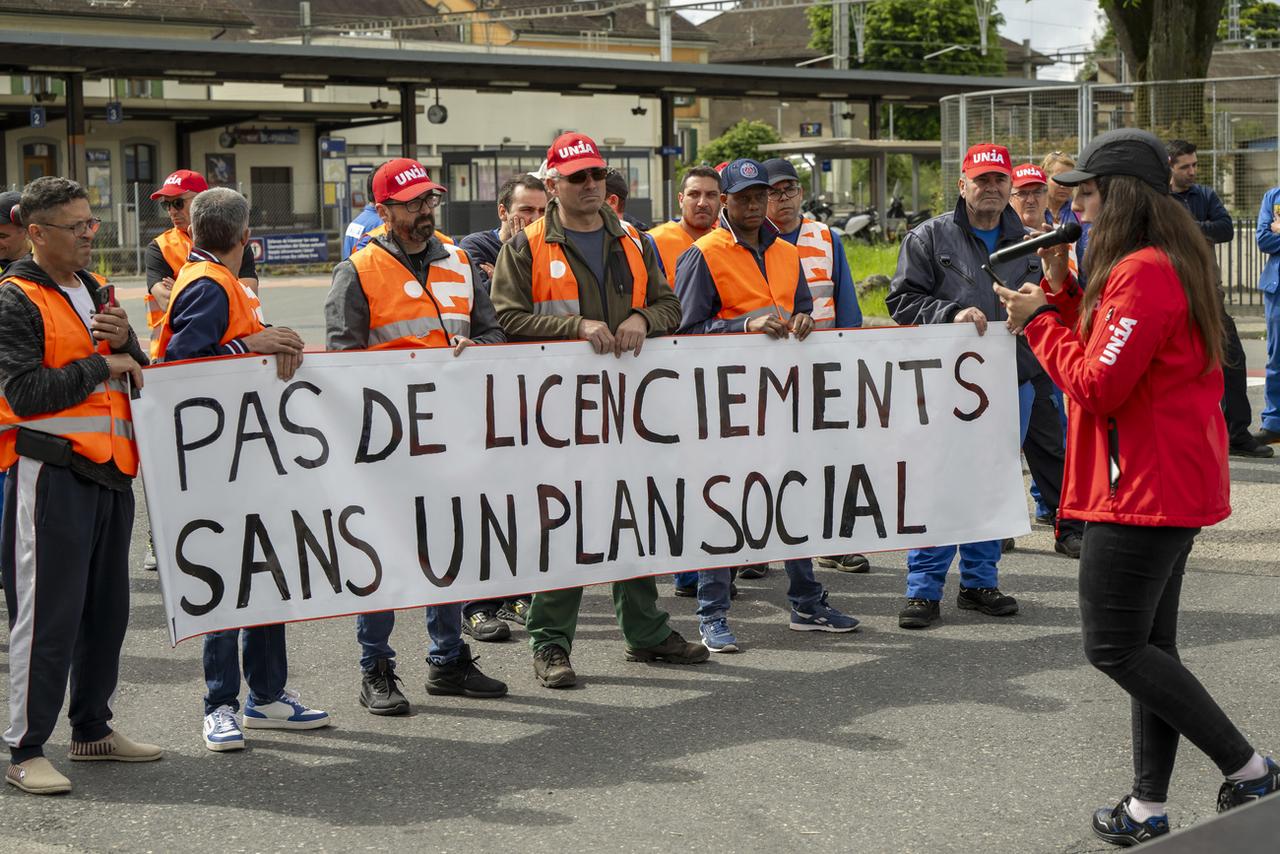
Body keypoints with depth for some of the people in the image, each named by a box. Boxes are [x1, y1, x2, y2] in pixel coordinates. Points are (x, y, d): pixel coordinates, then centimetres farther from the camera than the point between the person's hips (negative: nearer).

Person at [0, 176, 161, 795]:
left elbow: (138, 378, 17)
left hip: (108, 470, 8)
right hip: (51, 473, -8)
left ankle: (92, 729, 26)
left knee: (107, 609, 13)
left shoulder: (95, 292, 18)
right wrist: (101, 365, -12)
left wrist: (126, 343, -4)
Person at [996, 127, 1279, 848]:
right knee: (1149, 645, 13)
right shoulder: (1173, 263, 15)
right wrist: (1061, 289, 9)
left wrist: (1037, 320, -9)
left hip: (1142, 487, -11)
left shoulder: (1142, 274, -19)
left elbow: (1096, 386, -20)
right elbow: (1100, 349, 19)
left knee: (1114, 646, -4)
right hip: (1176, 485, 11)